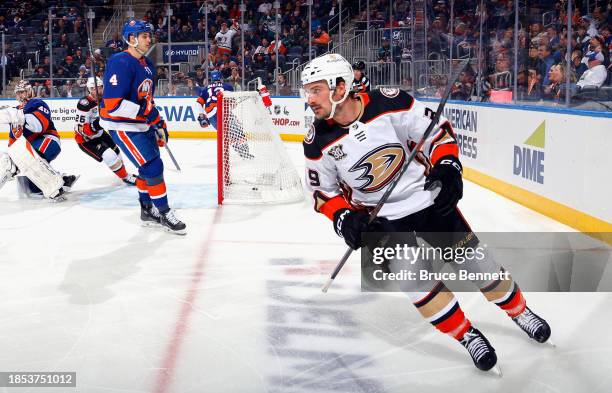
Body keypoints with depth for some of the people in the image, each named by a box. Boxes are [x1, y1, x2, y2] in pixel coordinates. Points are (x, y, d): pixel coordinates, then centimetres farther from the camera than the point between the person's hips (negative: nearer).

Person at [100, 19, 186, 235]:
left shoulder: (147, 64, 10)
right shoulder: (121, 63, -21)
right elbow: (112, 103, -27)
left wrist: (158, 121, 15)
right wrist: (146, 112, -27)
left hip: (142, 124, 10)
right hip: (122, 126, -10)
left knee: (149, 167, 16)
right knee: (153, 166, -10)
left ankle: (148, 210, 30)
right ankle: (164, 214, 1)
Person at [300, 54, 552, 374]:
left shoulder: (388, 103, -20)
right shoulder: (318, 142, -13)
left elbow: (436, 129, -8)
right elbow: (322, 191, 0)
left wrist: (447, 166, -20)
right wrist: (344, 218, -15)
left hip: (428, 197, -1)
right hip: (378, 216, 1)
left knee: (475, 260, 6)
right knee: (417, 281, -13)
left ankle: (519, 311, 31)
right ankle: (466, 335, 9)